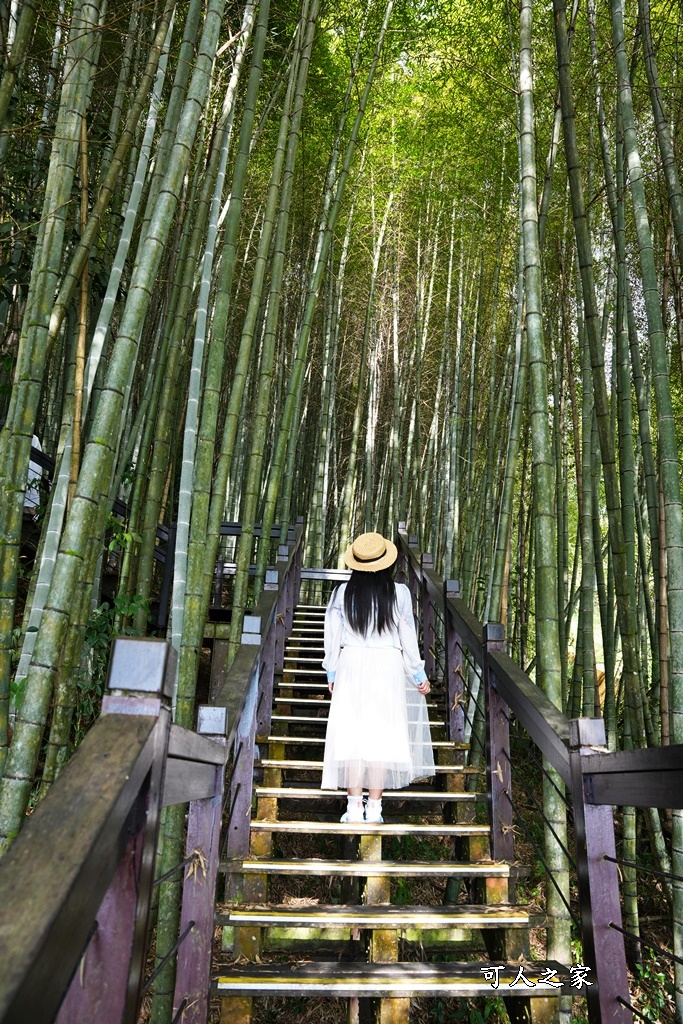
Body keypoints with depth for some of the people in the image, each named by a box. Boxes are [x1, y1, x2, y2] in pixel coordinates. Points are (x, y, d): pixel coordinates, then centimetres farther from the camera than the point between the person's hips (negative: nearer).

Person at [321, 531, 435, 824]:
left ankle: (355, 807, 7)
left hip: (352, 665, 1)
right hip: (388, 667, 0)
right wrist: (419, 676, 13)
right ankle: (374, 807, 9)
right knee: (383, 735, 4)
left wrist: (332, 673, 15)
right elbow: (408, 638, 2)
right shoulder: (399, 593, -4)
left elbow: (333, 636, 3)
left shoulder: (342, 593, -2)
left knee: (352, 733, 4)